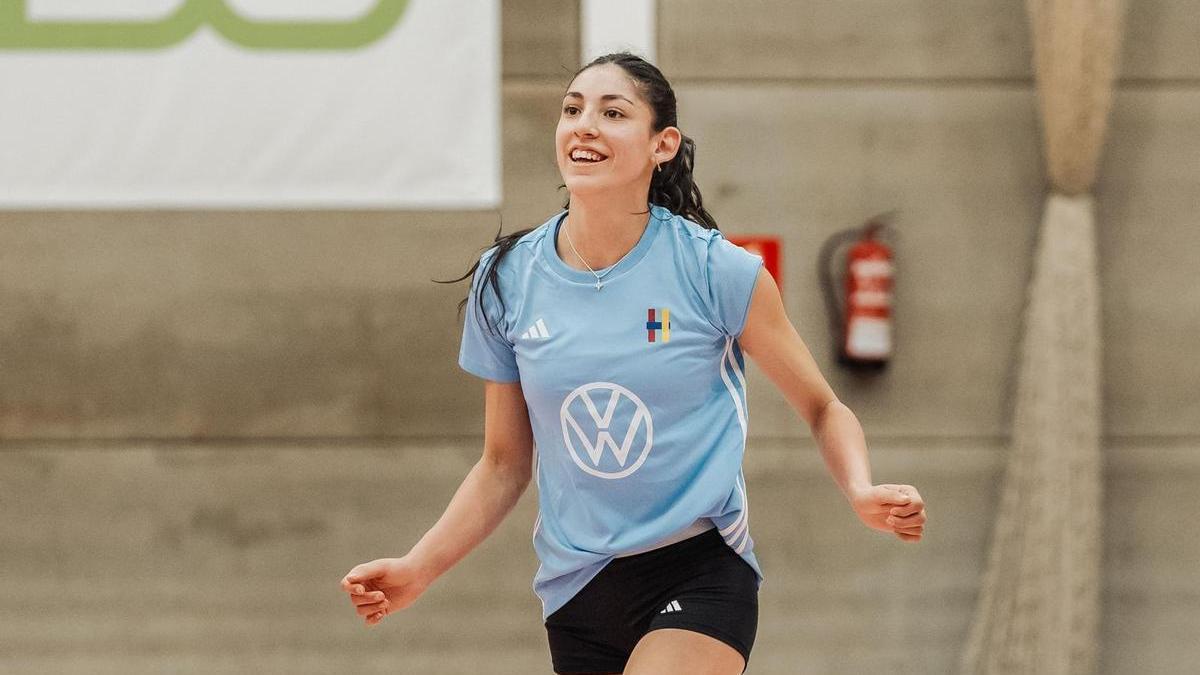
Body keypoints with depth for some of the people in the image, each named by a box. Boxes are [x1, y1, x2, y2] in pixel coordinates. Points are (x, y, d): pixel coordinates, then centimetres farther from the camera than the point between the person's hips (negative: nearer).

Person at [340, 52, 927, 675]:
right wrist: (418, 569, 0)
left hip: (699, 575, -4)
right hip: (577, 593, 4)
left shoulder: (717, 270, -8)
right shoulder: (506, 281, 1)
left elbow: (822, 409, 4)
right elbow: (505, 464, 11)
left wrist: (862, 494, -15)